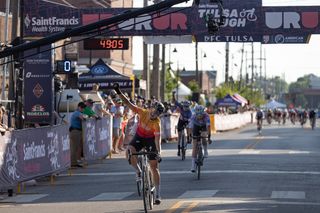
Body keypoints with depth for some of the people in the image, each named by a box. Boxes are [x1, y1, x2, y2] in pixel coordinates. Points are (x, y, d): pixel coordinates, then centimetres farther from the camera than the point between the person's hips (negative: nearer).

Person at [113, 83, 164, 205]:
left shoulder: (157, 123, -28)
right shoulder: (142, 112, -22)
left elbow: (157, 139, -34)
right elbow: (129, 104, -21)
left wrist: (158, 153, -46)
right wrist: (119, 92, -29)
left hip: (150, 140, -2)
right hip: (139, 137, 2)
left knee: (154, 166, -5)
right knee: (129, 151, -30)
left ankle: (157, 194, 0)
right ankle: (138, 171, -4)